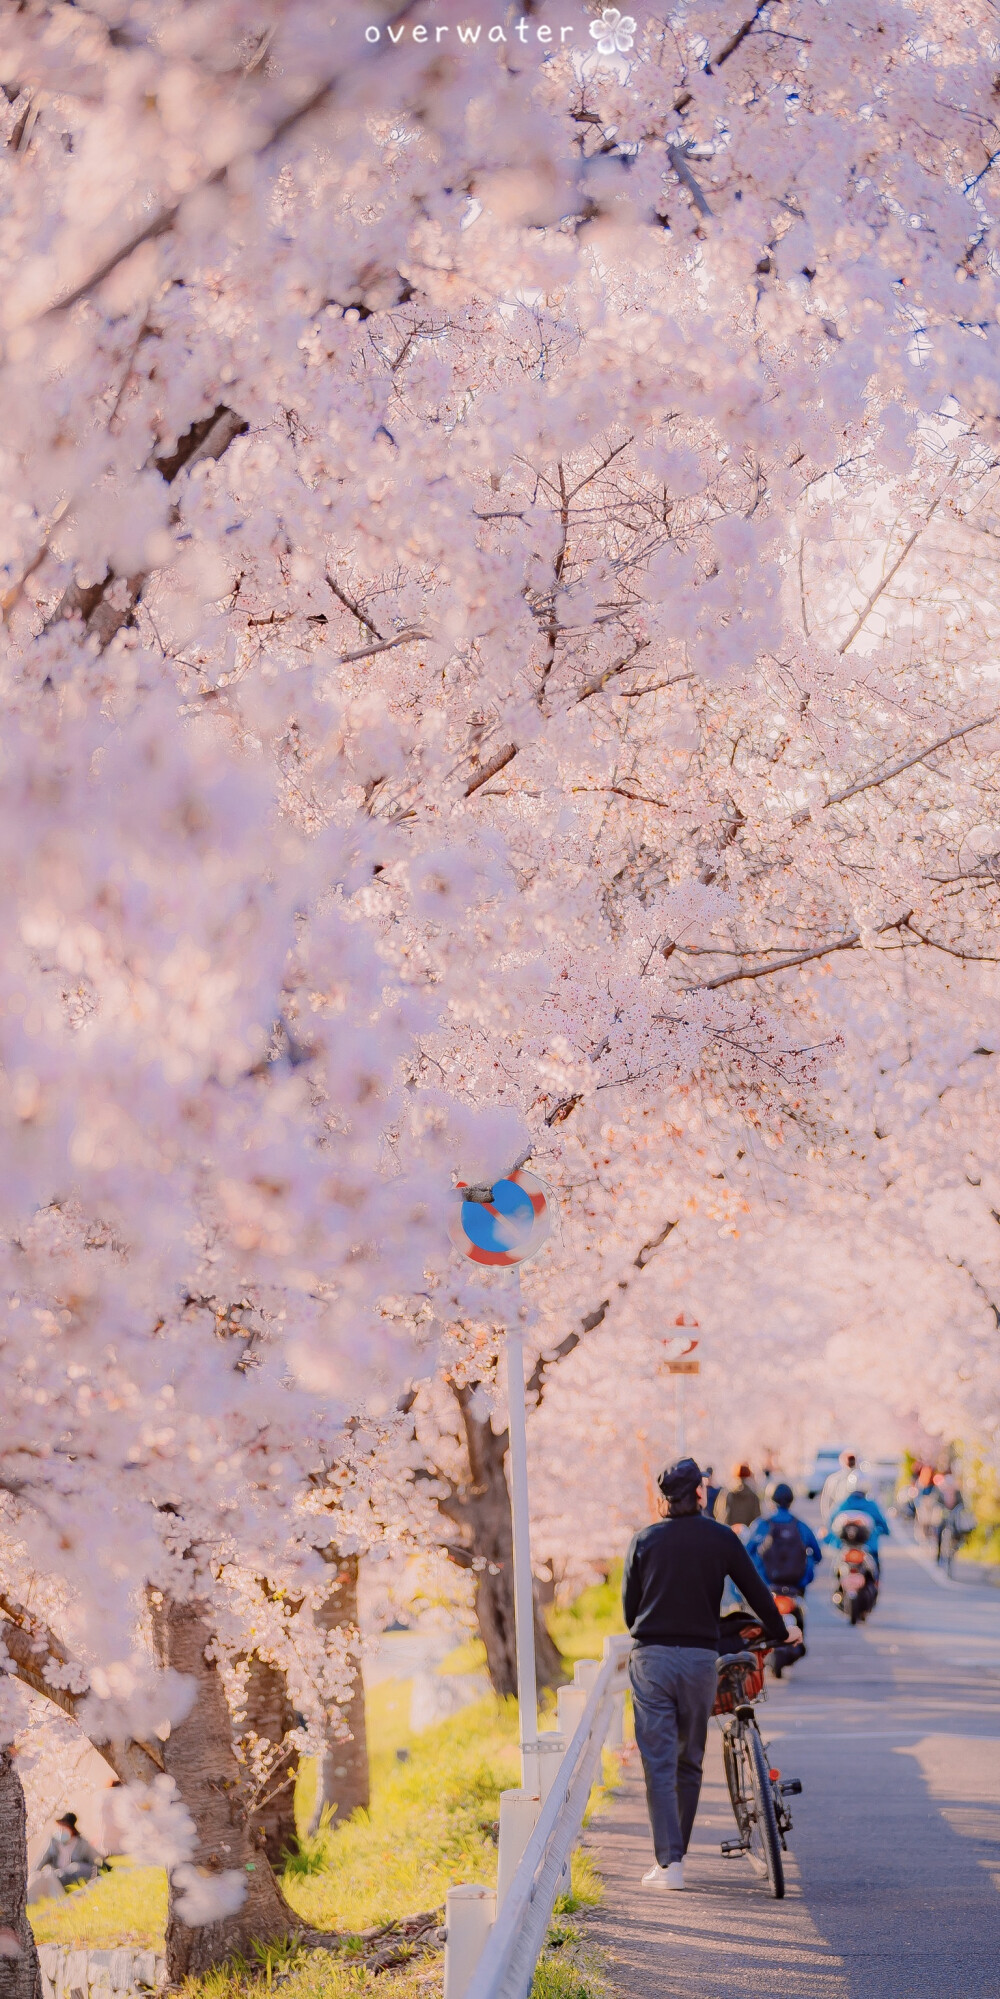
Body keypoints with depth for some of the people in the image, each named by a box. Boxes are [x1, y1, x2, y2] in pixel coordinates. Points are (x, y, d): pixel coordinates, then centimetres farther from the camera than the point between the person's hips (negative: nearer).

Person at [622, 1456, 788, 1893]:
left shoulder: (644, 1540, 2)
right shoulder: (721, 1538, 2)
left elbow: (629, 1603, 8)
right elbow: (756, 1591, 7)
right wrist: (778, 1633, 24)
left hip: (651, 1656, 0)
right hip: (700, 1656, 1)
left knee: (658, 1762, -1)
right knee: (690, 1762, 14)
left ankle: (668, 1862, -8)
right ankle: (676, 1854, 19)